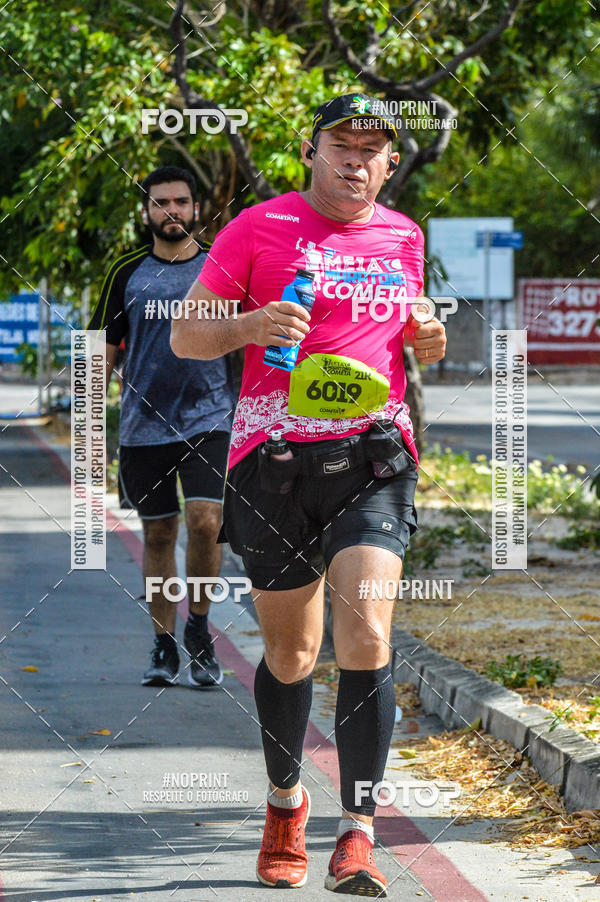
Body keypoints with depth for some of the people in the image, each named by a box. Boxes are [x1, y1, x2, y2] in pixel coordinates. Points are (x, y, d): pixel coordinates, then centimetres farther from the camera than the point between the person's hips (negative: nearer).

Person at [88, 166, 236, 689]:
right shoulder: (127, 273, 5)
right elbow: (105, 350, 9)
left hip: (210, 420, -1)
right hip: (144, 424, 1)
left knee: (205, 522, -16)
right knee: (158, 534, 7)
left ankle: (199, 627, 3)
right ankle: (164, 647, 17)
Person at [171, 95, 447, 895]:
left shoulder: (405, 238, 13)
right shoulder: (259, 228, 2)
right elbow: (185, 337, 2)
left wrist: (427, 340, 6)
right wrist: (249, 326, -19)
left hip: (373, 456, 1)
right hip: (274, 455, -1)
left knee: (366, 637, -17)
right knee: (290, 651, 8)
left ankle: (358, 834, -17)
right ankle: (286, 800, 34)